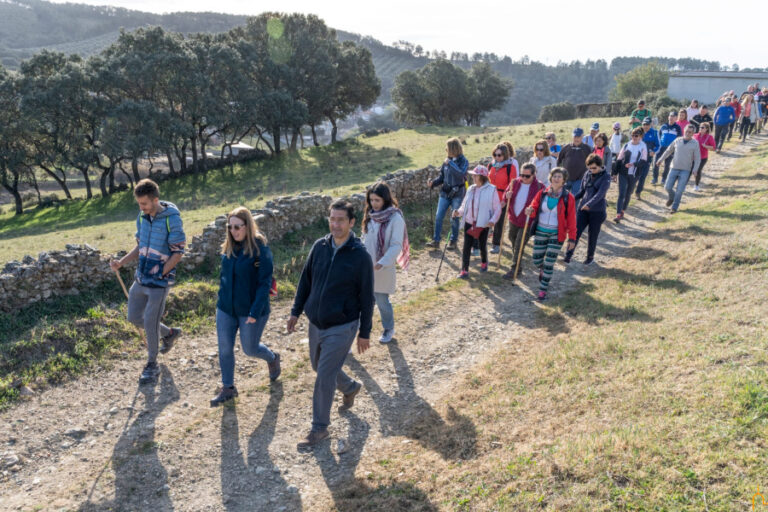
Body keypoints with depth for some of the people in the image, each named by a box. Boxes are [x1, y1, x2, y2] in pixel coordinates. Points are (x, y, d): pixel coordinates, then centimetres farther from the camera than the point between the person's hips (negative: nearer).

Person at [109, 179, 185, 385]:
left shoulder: (172, 219, -16)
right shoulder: (142, 217, 5)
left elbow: (178, 253, -14)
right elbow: (140, 247, 15)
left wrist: (159, 275, -15)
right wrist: (121, 262, 0)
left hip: (160, 281, -7)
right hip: (141, 278, 7)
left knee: (150, 322, -2)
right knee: (134, 317, 14)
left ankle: (152, 365, 18)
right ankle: (170, 333, 37)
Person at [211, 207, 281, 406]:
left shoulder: (260, 249, -18)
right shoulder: (228, 248, 1)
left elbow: (265, 283, -19)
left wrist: (255, 311, -23)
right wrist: (221, 300, 15)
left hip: (250, 310, -5)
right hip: (226, 308, 6)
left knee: (250, 348, 10)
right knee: (224, 348, 9)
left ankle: (272, 358, 42)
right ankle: (227, 388, 27)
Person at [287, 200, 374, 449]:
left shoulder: (360, 256, -15)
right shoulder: (319, 247, -2)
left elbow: (366, 298, -9)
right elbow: (305, 281, 9)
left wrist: (364, 333, -6)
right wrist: (296, 311, 9)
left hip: (341, 327, -6)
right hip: (316, 323, 6)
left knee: (324, 377, -3)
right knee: (319, 367, 22)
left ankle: (319, 428, 16)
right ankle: (350, 387, 50)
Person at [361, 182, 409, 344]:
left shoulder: (395, 218, -15)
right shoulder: (370, 216, 3)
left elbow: (396, 246, -18)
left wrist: (381, 263, -27)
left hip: (383, 269, -4)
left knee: (382, 301, 8)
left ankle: (389, 329, 33)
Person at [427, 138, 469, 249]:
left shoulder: (463, 161, -9)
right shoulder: (447, 161, 4)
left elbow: (461, 174, -28)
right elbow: (442, 177, 10)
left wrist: (451, 163, -25)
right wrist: (433, 183, -7)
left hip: (457, 194, -4)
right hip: (445, 193, 4)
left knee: (455, 218, 4)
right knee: (438, 216, 0)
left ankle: (453, 241, 18)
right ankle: (436, 240, 9)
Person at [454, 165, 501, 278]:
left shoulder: (491, 190, -10)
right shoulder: (471, 189, 4)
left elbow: (497, 208, -8)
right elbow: (464, 205, 10)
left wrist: (493, 220, -22)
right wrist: (459, 212, -10)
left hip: (483, 224, -3)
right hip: (469, 223, 3)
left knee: (483, 246, 12)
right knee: (466, 246, -1)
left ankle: (484, 263, 42)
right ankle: (464, 270, 5)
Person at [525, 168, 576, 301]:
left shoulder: (568, 197, -8)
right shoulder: (542, 193, -1)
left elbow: (571, 219, -5)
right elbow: (534, 208, 8)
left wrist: (572, 238, -5)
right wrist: (530, 211, -17)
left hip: (556, 234, -3)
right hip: (540, 231, 3)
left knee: (549, 264, -1)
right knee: (537, 260, 8)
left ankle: (543, 290, 12)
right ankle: (543, 270, 44)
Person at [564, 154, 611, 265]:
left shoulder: (606, 177, -9)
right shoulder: (587, 175, 5)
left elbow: (600, 193, -23)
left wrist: (589, 204, -37)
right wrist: (572, 199, -6)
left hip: (597, 211, -3)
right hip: (583, 209, 3)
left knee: (593, 236, 9)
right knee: (576, 232, -3)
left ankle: (590, 257, 28)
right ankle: (569, 254, 9)